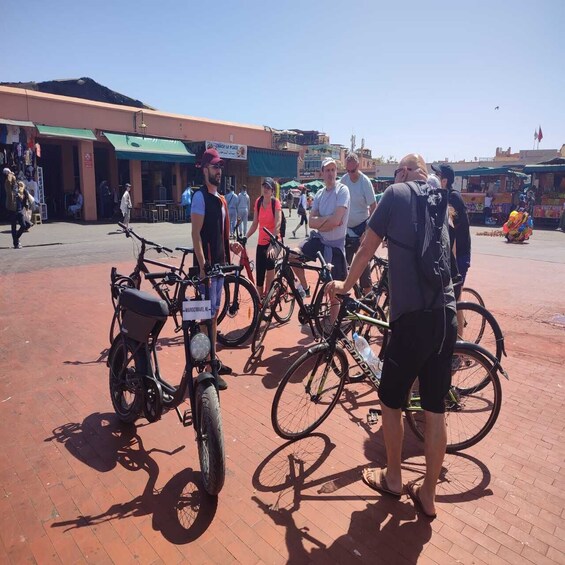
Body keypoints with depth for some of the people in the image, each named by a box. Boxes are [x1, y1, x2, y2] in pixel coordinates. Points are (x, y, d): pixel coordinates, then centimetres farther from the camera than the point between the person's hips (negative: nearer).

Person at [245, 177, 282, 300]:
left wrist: (272, 244, -34)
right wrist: (245, 238, -9)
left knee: (270, 262, -30)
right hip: (261, 242, 5)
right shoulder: (258, 202, 3)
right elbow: (255, 224, 5)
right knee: (259, 275, 3)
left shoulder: (276, 202, -12)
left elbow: (278, 224, -22)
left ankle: (267, 294, -10)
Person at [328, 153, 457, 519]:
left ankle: (393, 478, 31)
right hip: (446, 317, 6)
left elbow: (367, 249, 3)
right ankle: (428, 494, 28)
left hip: (412, 318, -6)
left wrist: (345, 285, 17)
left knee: (391, 401, 13)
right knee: (436, 410, 13)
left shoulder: (396, 193, 2)